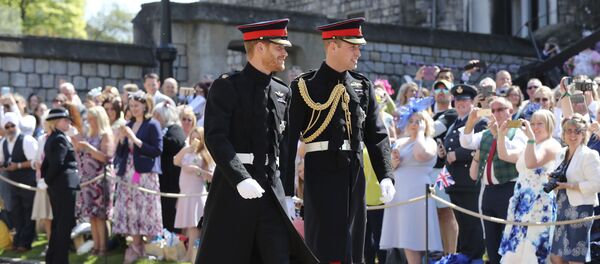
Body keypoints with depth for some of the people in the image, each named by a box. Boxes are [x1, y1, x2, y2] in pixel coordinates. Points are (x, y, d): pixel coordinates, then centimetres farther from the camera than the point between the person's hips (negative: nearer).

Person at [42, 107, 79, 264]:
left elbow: (47, 162, 14)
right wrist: (48, 179, -7)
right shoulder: (61, 139, -13)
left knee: (57, 221, 15)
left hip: (55, 185, 9)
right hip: (65, 184, -9)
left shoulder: (51, 139, 14)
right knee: (65, 222, -5)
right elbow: (57, 163, -20)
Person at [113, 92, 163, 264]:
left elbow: (157, 150, -13)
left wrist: (135, 139, -15)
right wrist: (121, 138, -3)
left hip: (145, 174, -6)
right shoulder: (128, 125, 15)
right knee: (130, 210, 3)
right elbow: (120, 154, 16)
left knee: (145, 209, -8)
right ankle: (136, 246, 7)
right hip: (127, 174, 6)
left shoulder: (152, 125, -3)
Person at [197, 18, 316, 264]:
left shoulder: (282, 92, 13)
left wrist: (286, 187, 14)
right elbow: (215, 137, -15)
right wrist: (240, 179, -26)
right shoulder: (226, 87, -6)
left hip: (272, 188, 5)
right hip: (232, 186, -5)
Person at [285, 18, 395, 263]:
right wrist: (286, 191, -8)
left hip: (355, 172, 5)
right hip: (321, 172, -5)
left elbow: (376, 135, 10)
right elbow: (289, 139, -5)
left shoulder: (363, 86, 10)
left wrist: (385, 176, -3)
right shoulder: (304, 86, -4)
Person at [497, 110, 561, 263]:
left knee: (532, 248, -11)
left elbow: (531, 163, -23)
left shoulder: (551, 145, -7)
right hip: (523, 203, 9)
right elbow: (504, 155, 22)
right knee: (516, 247, 8)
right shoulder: (532, 146, 22)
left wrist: (530, 137, -28)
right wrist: (501, 135, 8)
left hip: (539, 204, -9)